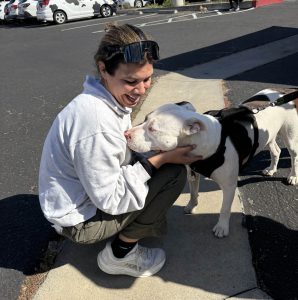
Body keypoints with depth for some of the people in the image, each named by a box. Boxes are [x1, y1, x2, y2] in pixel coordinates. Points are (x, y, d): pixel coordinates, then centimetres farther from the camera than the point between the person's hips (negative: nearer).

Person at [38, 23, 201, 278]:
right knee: (173, 174, -17)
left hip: (92, 191, 8)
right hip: (81, 222, -8)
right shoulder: (96, 121, -34)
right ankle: (120, 254, -1)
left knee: (166, 159, 6)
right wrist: (160, 160, -23)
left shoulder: (111, 98, -5)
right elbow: (110, 199, -26)